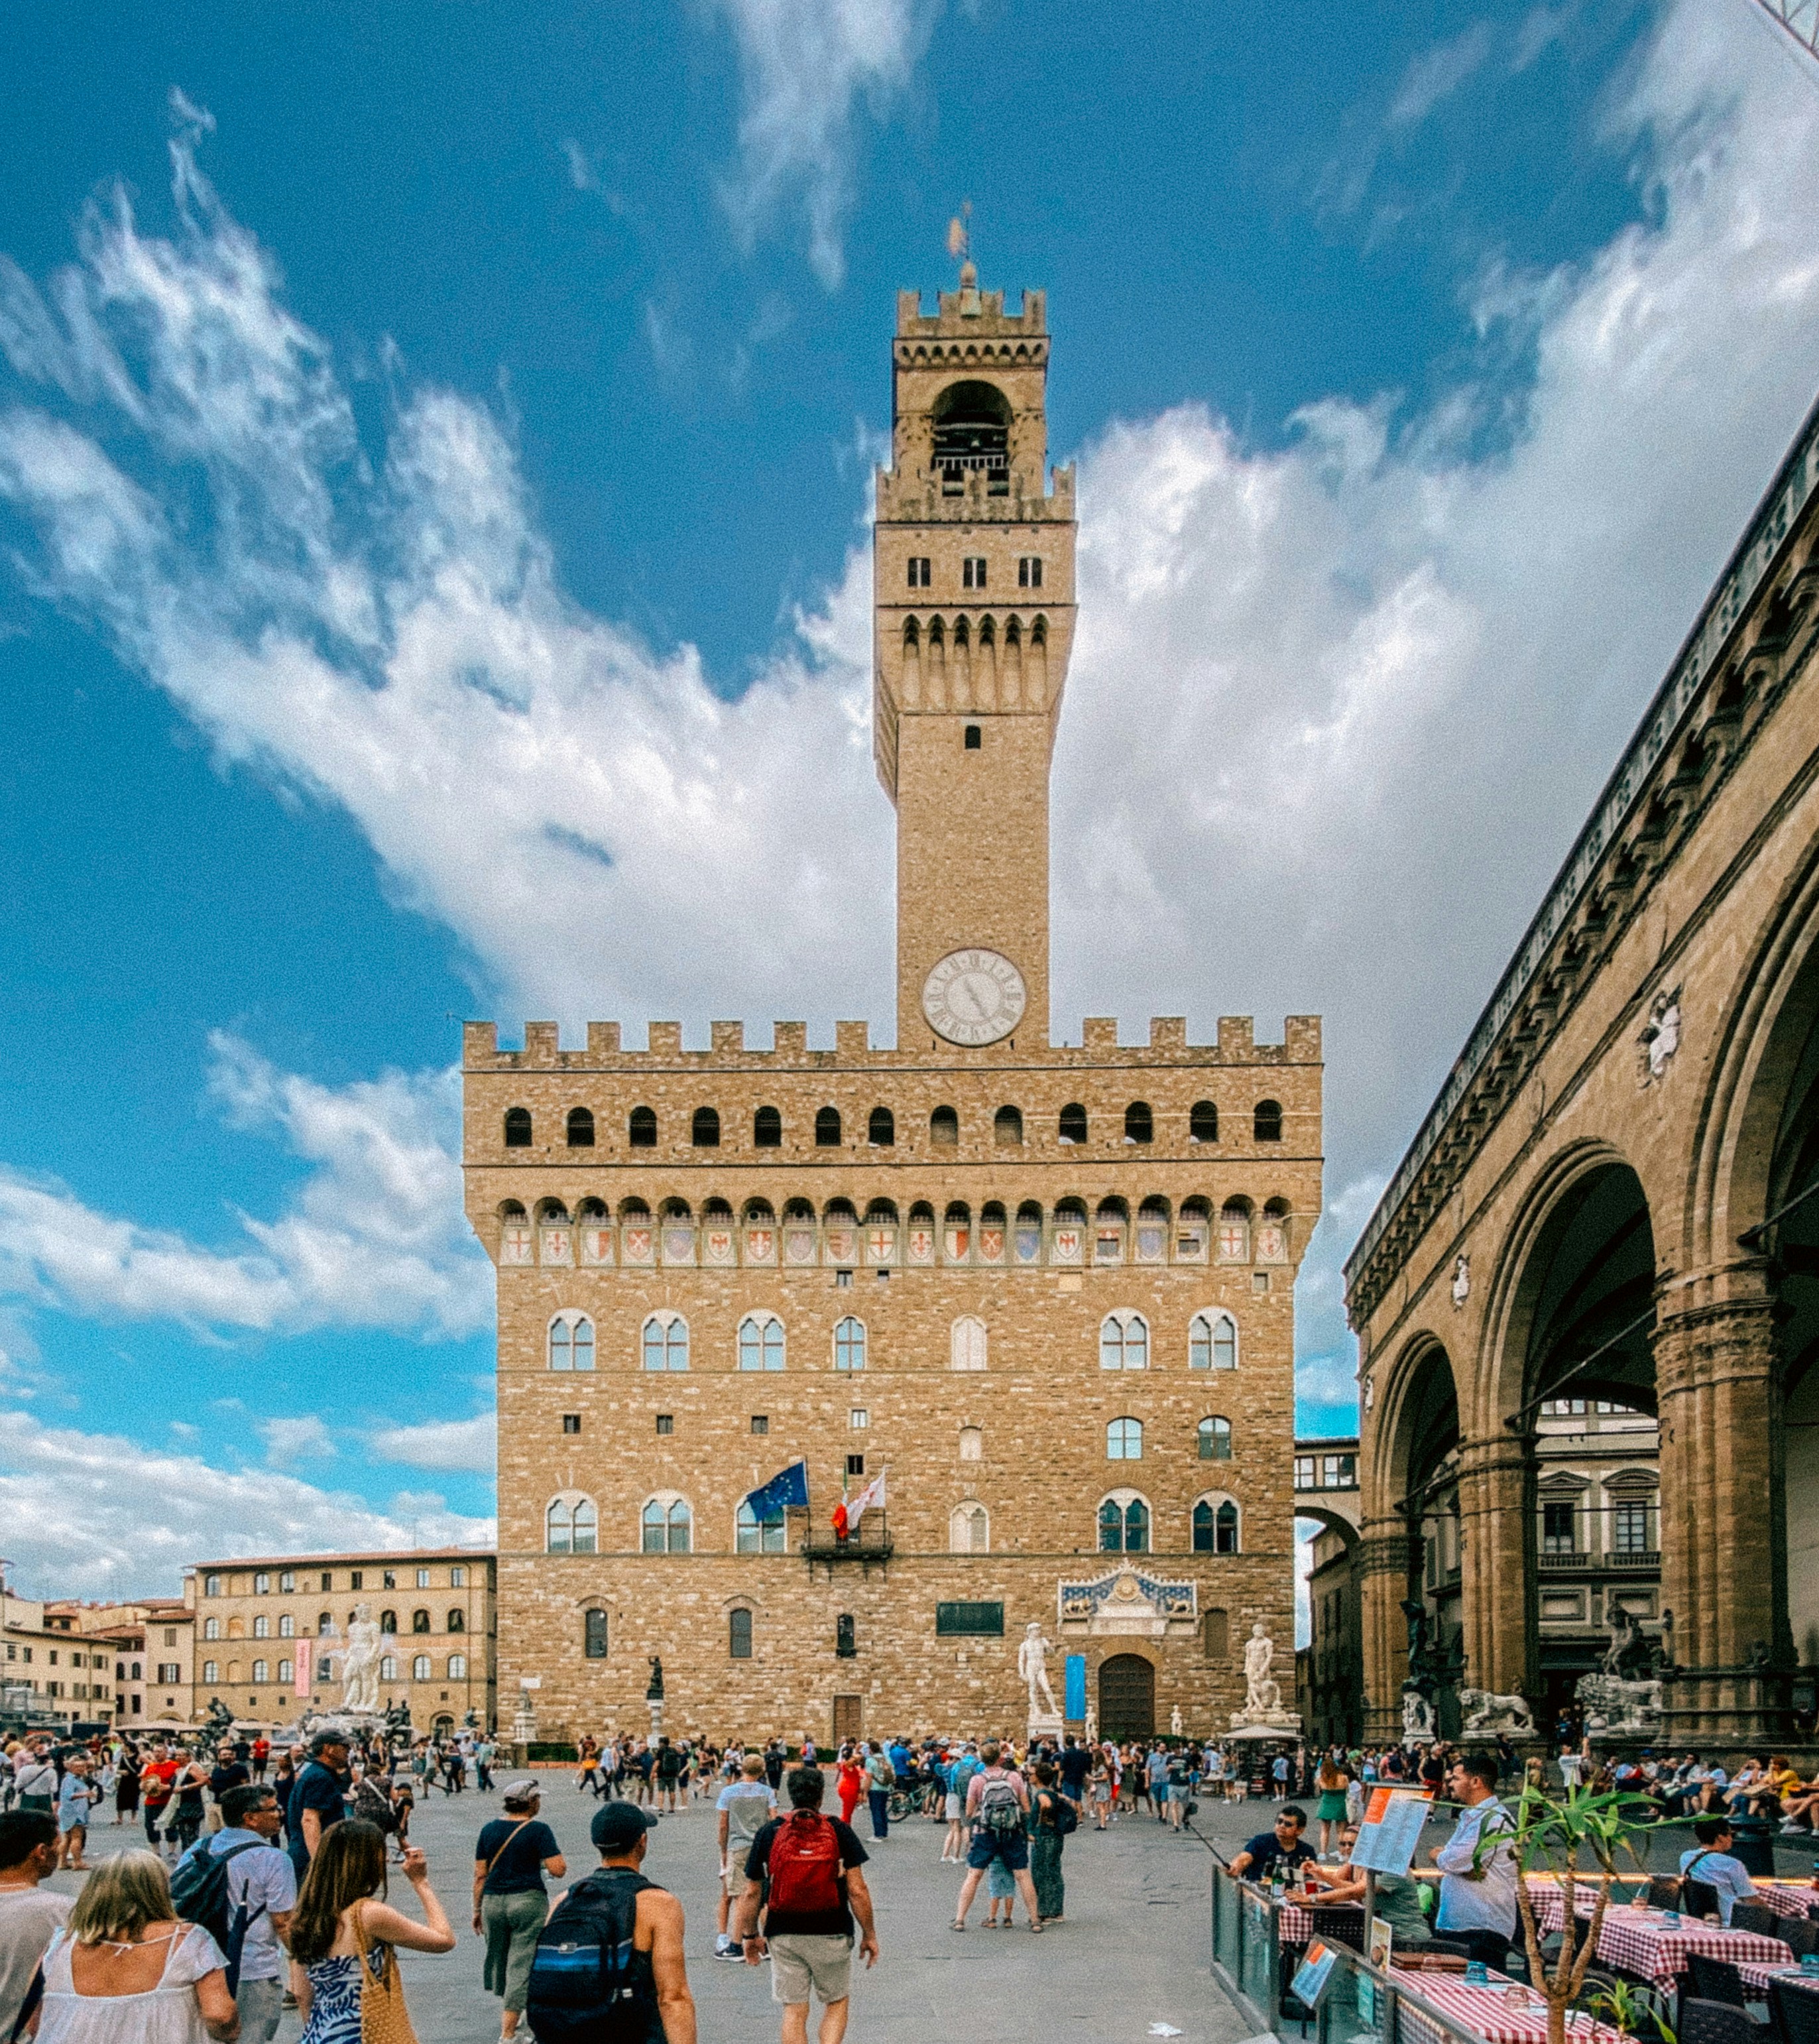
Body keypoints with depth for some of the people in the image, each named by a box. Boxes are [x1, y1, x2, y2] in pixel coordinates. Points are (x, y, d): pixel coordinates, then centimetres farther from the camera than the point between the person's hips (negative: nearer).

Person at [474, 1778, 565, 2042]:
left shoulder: (489, 1830, 4)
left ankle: (509, 2011, 37)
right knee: (522, 1963, 0)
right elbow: (558, 1870, -16)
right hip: (528, 1901, -5)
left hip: (493, 1901, 5)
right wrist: (552, 1858, 5)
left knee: (499, 1957, 21)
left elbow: (480, 1875, 5)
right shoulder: (538, 1830, -9)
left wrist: (477, 1910, 13)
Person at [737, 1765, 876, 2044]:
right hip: (832, 1935, -1)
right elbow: (857, 1891, -8)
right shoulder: (839, 1832, -5)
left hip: (784, 1936, 1)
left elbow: (752, 1894, 2)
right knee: (837, 2004, 16)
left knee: (794, 2011, 10)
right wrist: (869, 1934, 3)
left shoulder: (769, 1833, -1)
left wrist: (749, 1935, 14)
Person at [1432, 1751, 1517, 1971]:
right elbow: (1443, 1858, 13)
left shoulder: (1495, 1820, -16)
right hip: (1455, 1926, 10)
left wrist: (1440, 1855, 4)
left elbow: (1451, 1861, -19)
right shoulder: (1470, 1816, 18)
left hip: (1483, 1931, -10)